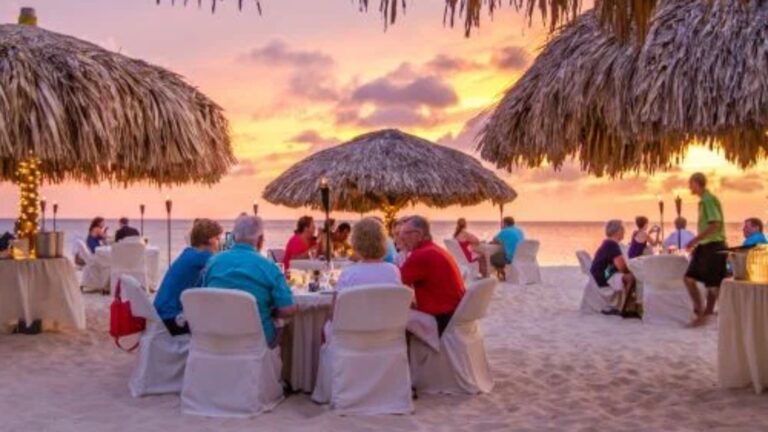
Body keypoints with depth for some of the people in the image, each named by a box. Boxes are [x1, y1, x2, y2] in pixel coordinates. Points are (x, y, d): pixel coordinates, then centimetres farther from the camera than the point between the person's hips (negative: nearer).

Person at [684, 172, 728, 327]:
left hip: (714, 247, -10)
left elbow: (715, 225, -22)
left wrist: (695, 240, -19)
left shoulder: (709, 200, -15)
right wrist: (697, 244, 18)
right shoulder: (704, 201, 14)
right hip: (705, 246, 10)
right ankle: (700, 313, 16)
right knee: (689, 278, 10)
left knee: (713, 285, -3)